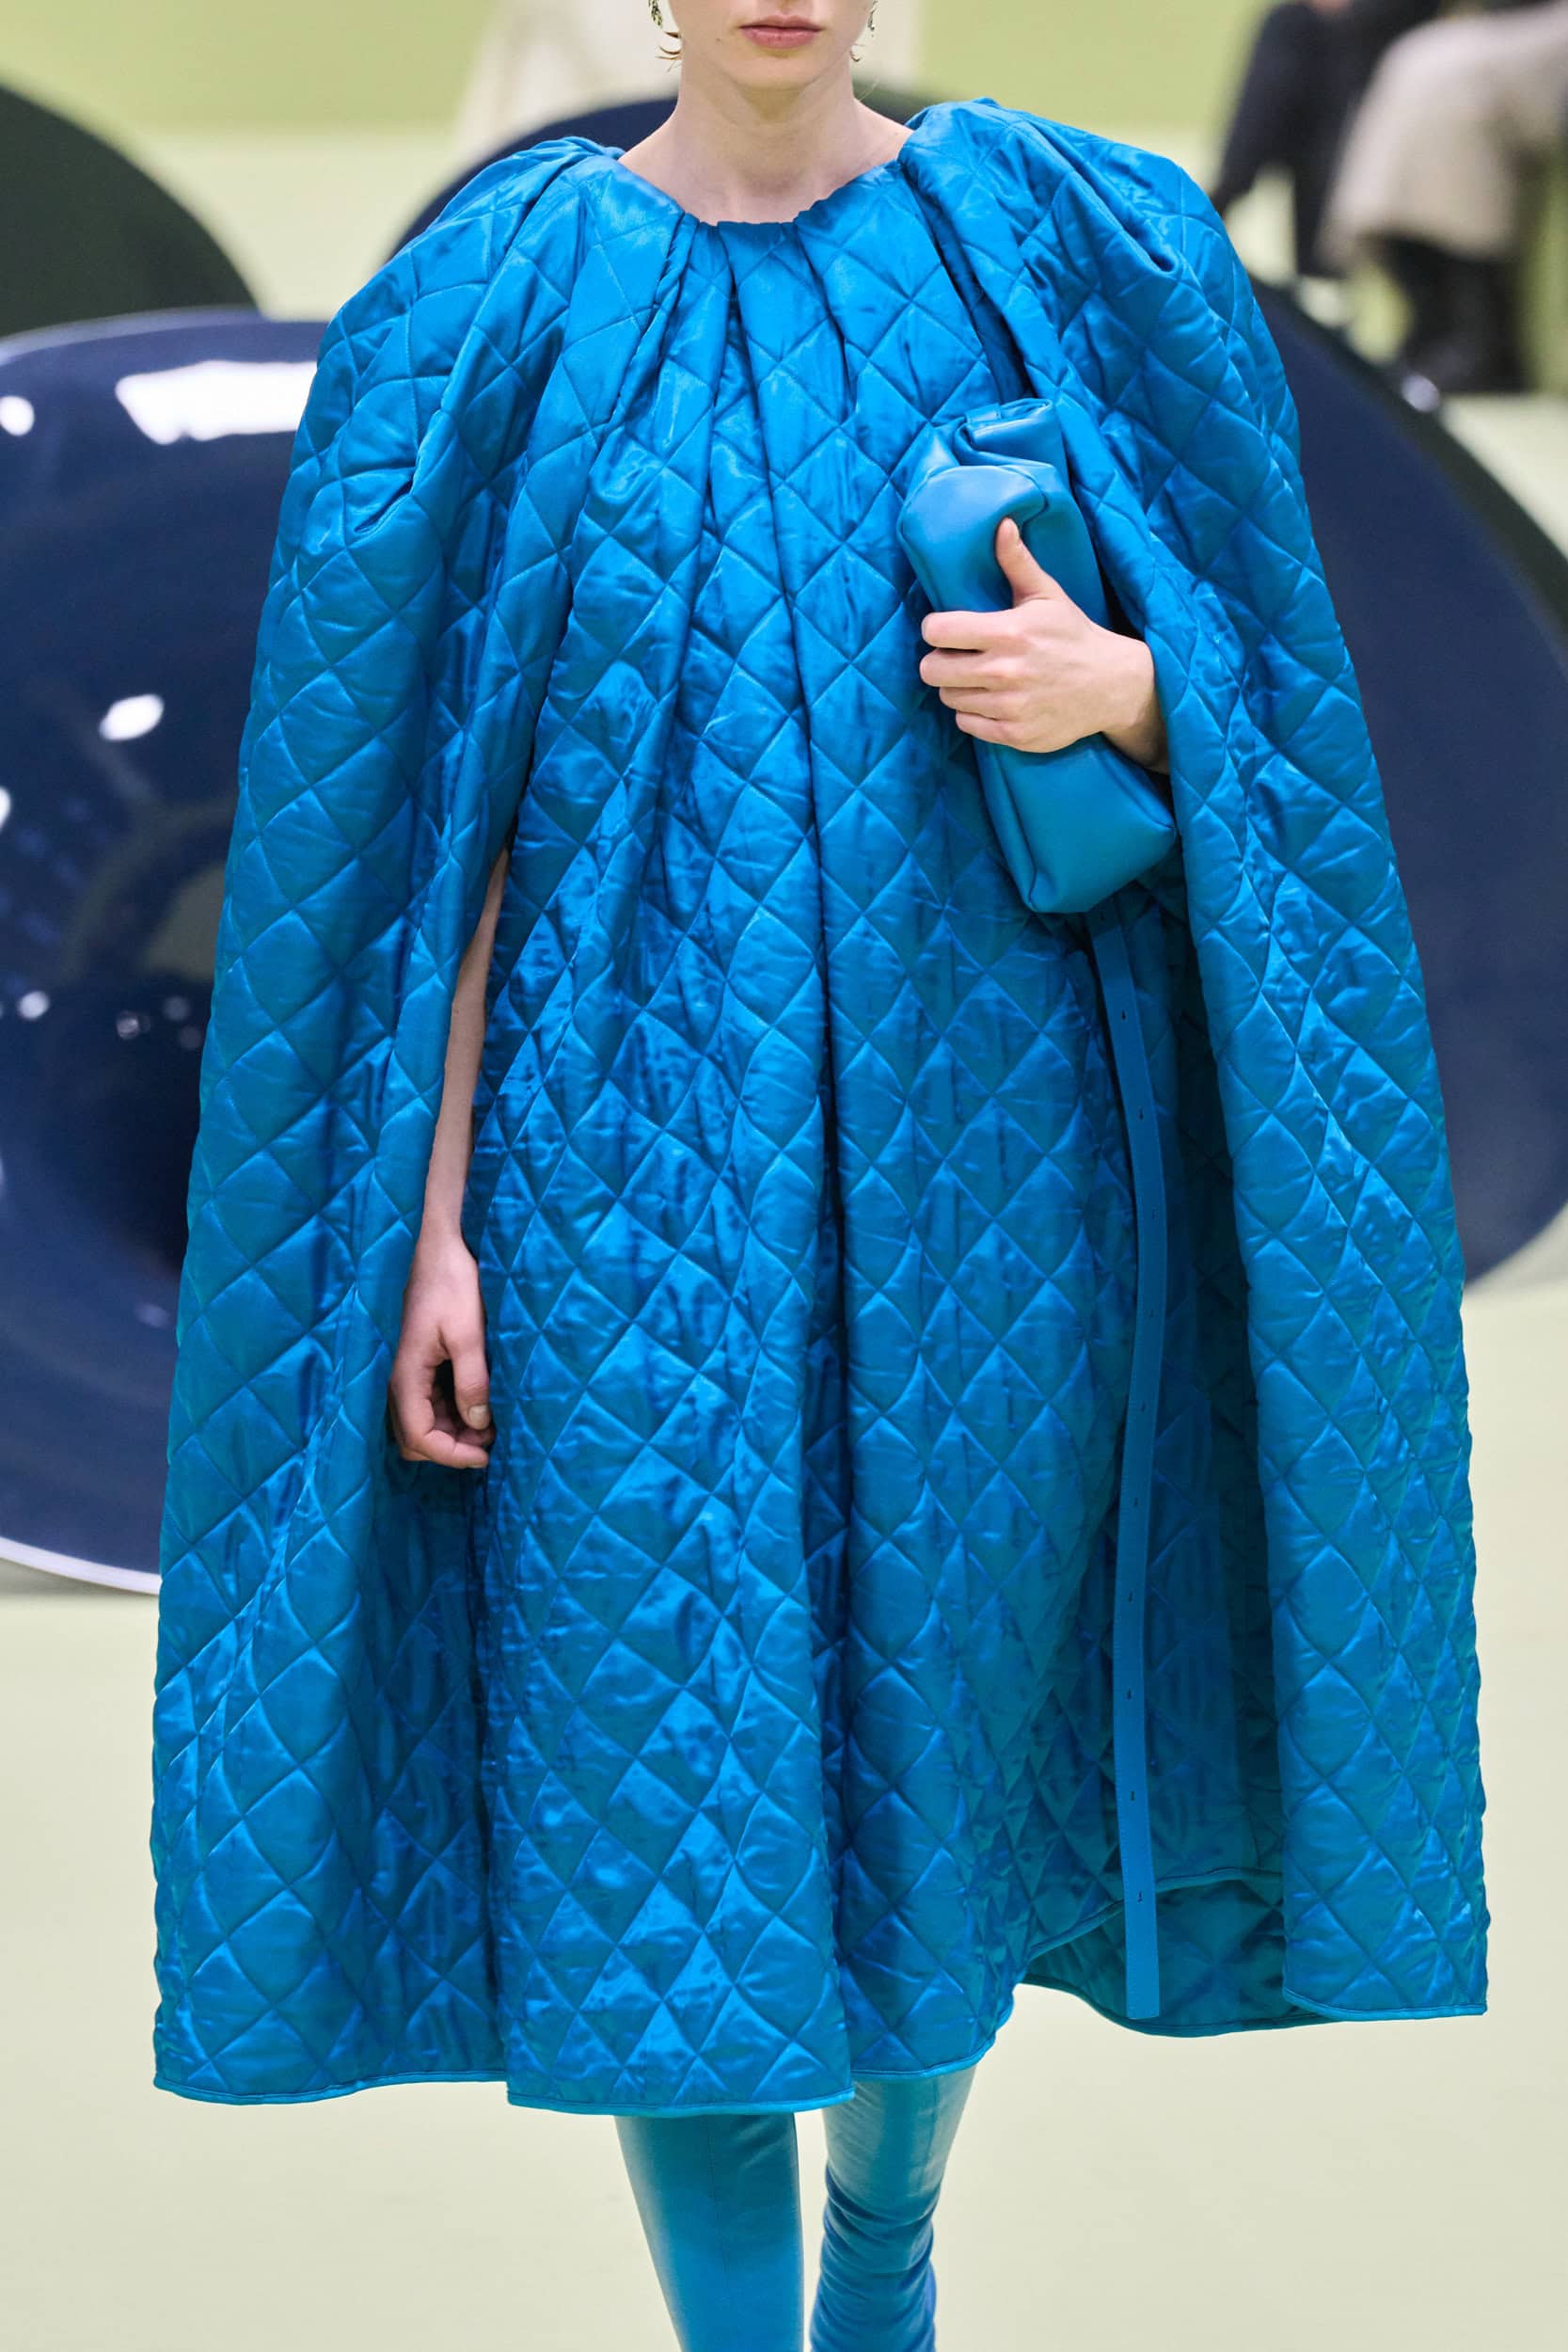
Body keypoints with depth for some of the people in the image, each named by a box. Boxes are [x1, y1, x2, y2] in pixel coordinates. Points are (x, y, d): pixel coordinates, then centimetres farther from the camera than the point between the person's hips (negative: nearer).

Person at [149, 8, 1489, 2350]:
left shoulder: (1074, 244, 2)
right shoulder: (503, 300, 0)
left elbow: (1256, 682, 6)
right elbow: (447, 805, 0)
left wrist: (1120, 687, -17)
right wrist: (432, 1221, -5)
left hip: (984, 1131, 1)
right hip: (645, 1142, -1)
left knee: (957, 1708, 13)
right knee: (664, 1754, -1)